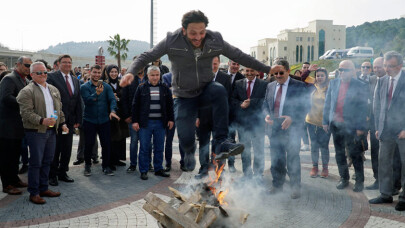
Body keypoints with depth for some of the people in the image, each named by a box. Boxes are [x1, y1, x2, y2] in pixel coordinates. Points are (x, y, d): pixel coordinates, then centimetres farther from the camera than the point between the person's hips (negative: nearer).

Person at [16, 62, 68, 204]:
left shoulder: (54, 90, 15)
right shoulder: (27, 91, -8)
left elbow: (59, 109, 20)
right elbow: (26, 113, -16)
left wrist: (62, 123, 9)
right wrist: (42, 121, -27)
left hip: (51, 131, 7)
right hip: (36, 132, -7)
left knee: (47, 161, 13)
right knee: (36, 163, -2)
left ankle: (43, 188, 25)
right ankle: (33, 193, 8)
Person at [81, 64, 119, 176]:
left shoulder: (106, 86, 5)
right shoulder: (84, 87, -1)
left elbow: (112, 99, -7)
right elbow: (87, 101, -15)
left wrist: (113, 110, -25)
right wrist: (97, 93, -32)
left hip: (104, 120, 2)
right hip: (89, 120, -2)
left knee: (106, 144, 1)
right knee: (89, 144, 3)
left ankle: (106, 166, 16)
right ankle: (87, 165, 23)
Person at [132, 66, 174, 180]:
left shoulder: (165, 89, 7)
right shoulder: (141, 88, 1)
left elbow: (170, 105, 11)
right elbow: (135, 105, 1)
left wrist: (171, 119, 6)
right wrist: (134, 121, -3)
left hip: (160, 123, 2)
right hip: (145, 122, -2)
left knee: (159, 148, 9)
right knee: (144, 148, 2)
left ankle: (158, 169, 20)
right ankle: (143, 171, 11)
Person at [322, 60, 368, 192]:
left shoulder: (360, 86, -5)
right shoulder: (333, 83, 7)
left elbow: (363, 108, -5)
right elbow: (327, 103, 10)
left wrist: (361, 127, -9)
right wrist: (325, 121, 6)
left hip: (351, 126, -4)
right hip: (335, 124, 4)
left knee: (355, 154, 1)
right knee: (339, 153, 11)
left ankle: (359, 181, 14)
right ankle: (344, 179, 24)